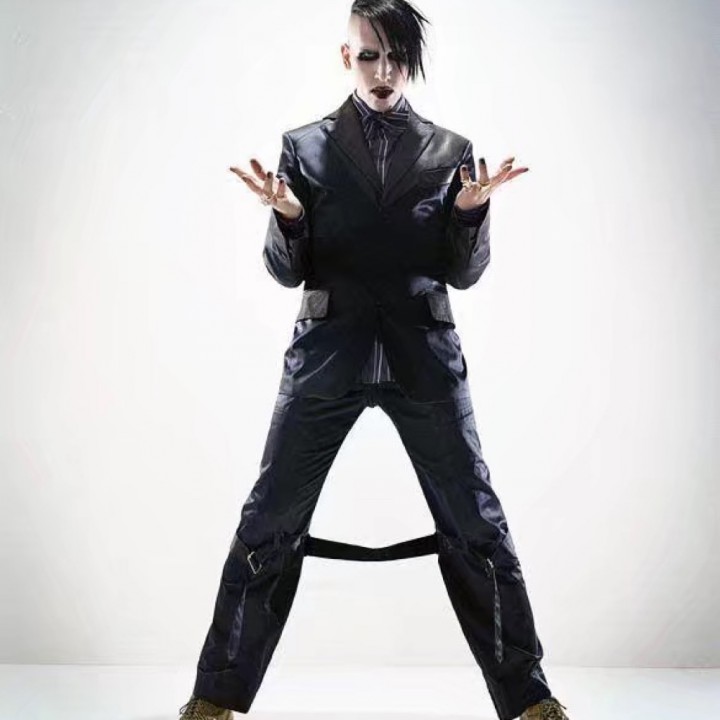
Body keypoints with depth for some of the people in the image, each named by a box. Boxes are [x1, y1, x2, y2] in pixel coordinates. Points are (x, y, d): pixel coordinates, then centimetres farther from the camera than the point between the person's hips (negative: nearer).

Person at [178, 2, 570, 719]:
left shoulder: (449, 150, 8)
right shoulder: (305, 146, 6)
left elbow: (463, 273, 6)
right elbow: (287, 272, 4)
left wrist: (471, 208, -11)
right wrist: (285, 214, -15)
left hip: (424, 355, 1)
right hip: (327, 350, 0)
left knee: (477, 525, 2)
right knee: (269, 523, 0)